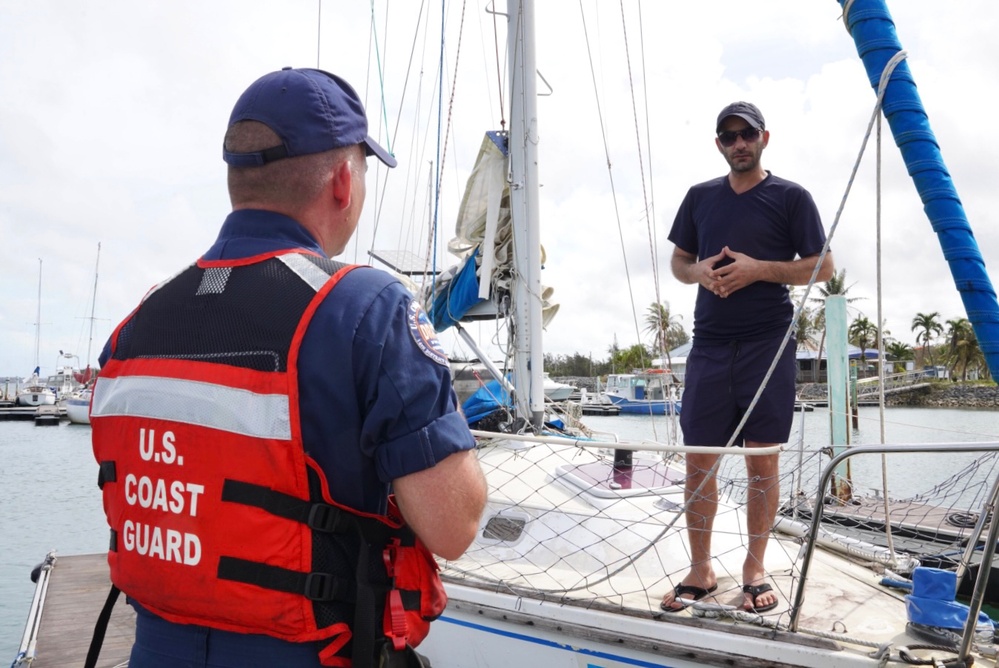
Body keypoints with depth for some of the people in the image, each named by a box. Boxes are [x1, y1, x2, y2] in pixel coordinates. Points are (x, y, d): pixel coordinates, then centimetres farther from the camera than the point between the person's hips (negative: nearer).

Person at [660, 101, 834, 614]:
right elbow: (678, 262, 19)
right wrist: (699, 271, -4)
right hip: (710, 343, 3)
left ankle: (755, 570, 17)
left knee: (762, 459, 2)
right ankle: (700, 571, 15)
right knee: (698, 460, 2)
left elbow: (822, 266, 2)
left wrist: (759, 269, -12)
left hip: (768, 342, -3)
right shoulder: (700, 197, 15)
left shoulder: (790, 197, 4)